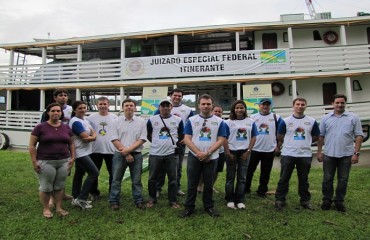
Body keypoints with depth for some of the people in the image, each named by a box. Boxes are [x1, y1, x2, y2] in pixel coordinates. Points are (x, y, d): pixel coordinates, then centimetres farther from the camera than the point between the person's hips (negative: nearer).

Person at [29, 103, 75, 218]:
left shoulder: (66, 128, 7)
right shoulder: (40, 127, -5)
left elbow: (71, 143, 15)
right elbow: (32, 145, -3)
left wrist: (73, 157, 7)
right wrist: (34, 161, -8)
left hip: (64, 162, 3)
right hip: (45, 162, -3)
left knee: (60, 186, 11)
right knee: (46, 187, 5)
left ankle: (59, 208, 23)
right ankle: (46, 208, 22)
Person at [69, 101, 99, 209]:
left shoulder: (85, 119, 12)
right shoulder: (76, 122, -18)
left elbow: (94, 134, 12)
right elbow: (86, 138, -21)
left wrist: (92, 136, -8)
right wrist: (93, 136, -4)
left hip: (84, 152, 9)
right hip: (80, 153, -9)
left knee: (79, 174, 15)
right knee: (94, 173, -10)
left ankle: (76, 198, 25)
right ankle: (81, 199, -4)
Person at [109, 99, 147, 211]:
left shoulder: (141, 122, 1)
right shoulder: (117, 121, 1)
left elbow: (142, 139, -4)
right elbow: (115, 140, -5)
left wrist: (128, 149, -14)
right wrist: (126, 154, -11)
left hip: (136, 155, 0)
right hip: (119, 154, 0)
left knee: (136, 180, 10)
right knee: (116, 180, 7)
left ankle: (139, 201, 22)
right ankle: (114, 201, 19)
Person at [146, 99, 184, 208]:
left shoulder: (178, 120, 2)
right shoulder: (152, 119, 2)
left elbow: (181, 136, 11)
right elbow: (148, 135, 12)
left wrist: (175, 144, 5)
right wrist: (157, 143, 10)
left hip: (171, 154, 0)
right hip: (155, 153, 1)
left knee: (173, 178, 6)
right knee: (153, 178, 9)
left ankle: (173, 200, 19)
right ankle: (152, 199, 26)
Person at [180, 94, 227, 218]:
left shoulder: (219, 121, 2)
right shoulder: (191, 120, 2)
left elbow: (221, 140, -3)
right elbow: (187, 139, -3)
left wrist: (207, 153, -14)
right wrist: (198, 153, -14)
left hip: (211, 158, 0)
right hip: (194, 157, 0)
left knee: (209, 184, 11)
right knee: (192, 184, 7)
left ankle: (209, 206, 27)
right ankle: (189, 207, 19)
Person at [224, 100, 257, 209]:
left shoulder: (250, 122, 3)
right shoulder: (228, 122, -4)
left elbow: (253, 138, 5)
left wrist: (248, 151, -4)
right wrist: (228, 153, -9)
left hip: (244, 152, 2)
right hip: (232, 152, -2)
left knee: (242, 177, 8)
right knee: (230, 177, 5)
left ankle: (240, 200, 16)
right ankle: (230, 200, 15)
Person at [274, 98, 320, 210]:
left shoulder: (312, 121, 3)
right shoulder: (285, 121, -1)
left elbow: (316, 137, 11)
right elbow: (280, 137, 5)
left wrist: (304, 142, 5)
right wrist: (290, 143, 6)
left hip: (305, 155, 2)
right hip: (288, 154, -1)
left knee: (304, 180, 13)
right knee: (284, 179, 4)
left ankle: (305, 200, 27)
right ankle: (279, 200, 14)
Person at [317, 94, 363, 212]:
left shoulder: (353, 117, 1)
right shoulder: (326, 118, 4)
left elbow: (358, 136, -1)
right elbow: (321, 136, 7)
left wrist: (356, 153, -8)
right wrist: (319, 152, 3)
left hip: (346, 155, -1)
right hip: (329, 155, 1)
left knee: (343, 180, 10)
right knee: (327, 179, 8)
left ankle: (339, 201, 24)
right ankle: (327, 200, 23)